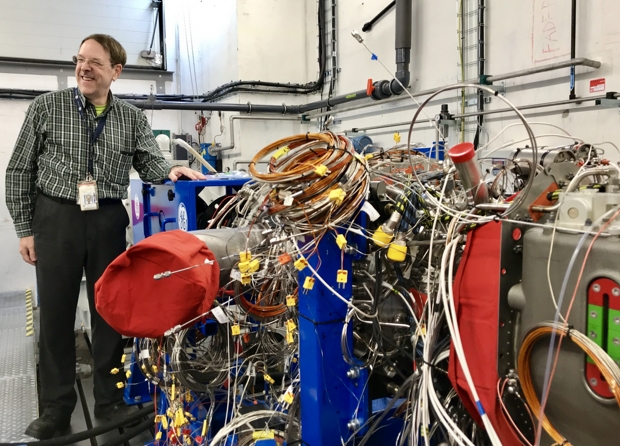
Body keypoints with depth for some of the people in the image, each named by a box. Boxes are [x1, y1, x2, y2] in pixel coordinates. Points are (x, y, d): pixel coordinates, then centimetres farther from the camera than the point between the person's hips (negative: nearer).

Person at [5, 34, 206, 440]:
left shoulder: (133, 118, 4)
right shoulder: (47, 107, 1)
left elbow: (150, 163, 1)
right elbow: (20, 170, 3)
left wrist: (170, 171, -24)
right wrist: (25, 228, -2)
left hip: (108, 221, 1)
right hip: (57, 218, -1)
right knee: (56, 312, 6)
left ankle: (110, 401, 23)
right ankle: (57, 408, 22)